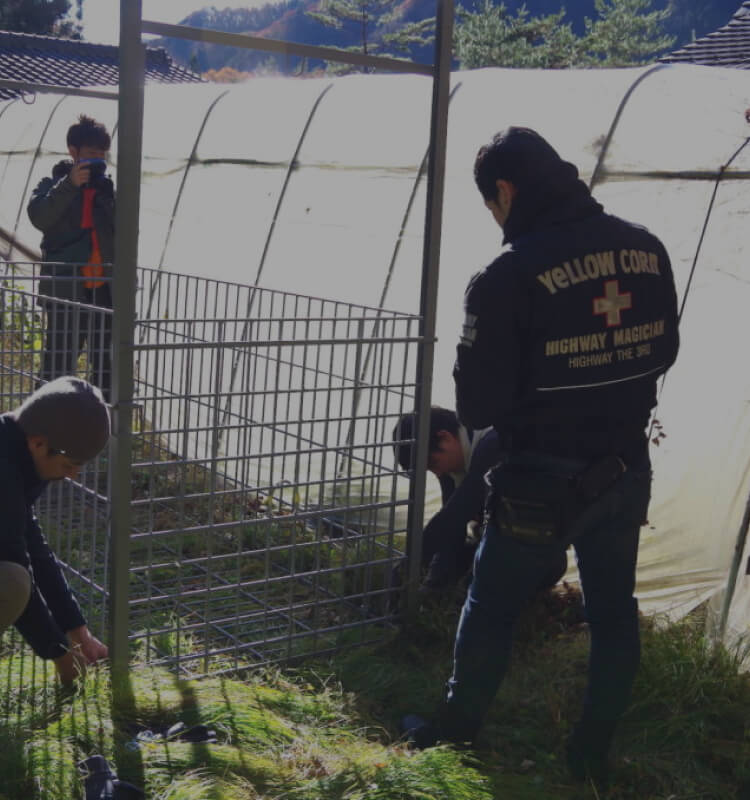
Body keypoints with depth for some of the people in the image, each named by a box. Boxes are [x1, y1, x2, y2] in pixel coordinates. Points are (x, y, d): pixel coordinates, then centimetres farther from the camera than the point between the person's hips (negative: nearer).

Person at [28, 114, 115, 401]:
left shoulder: (110, 188, 12)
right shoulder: (53, 185, 5)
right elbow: (39, 216, -16)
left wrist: (106, 194, -12)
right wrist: (71, 184, -22)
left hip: (105, 290, 4)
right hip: (66, 290, -3)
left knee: (106, 364, 11)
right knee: (59, 362, -3)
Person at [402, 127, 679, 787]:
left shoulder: (509, 275, -21)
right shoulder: (646, 250, -2)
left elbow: (477, 405, -16)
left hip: (542, 483, -5)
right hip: (627, 472, 5)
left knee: (492, 603, 16)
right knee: (613, 611, 18)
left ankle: (460, 724, 34)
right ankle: (594, 752, 31)